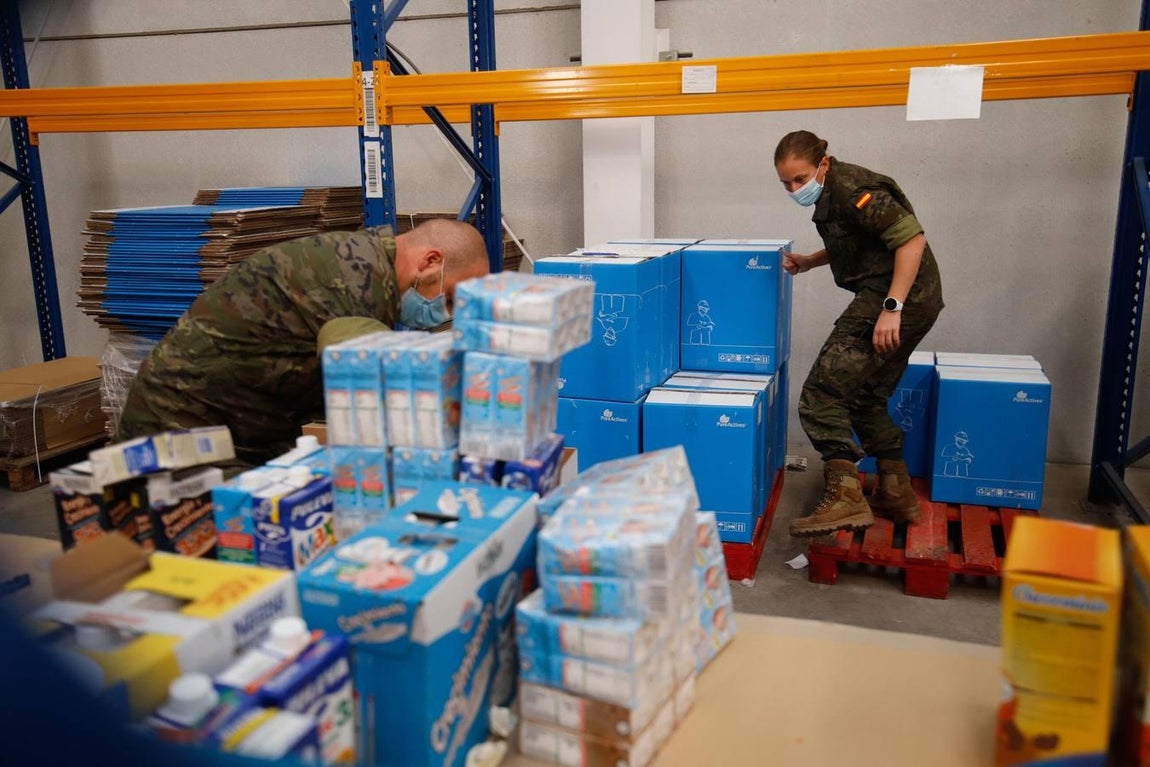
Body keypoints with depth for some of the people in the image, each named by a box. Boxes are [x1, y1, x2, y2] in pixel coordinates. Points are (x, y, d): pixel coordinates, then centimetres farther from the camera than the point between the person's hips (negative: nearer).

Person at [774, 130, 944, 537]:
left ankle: (845, 498, -17)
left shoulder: (851, 190, -16)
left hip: (899, 297, -11)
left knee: (822, 395, -14)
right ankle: (897, 493, 28)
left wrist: (892, 307, -28)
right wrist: (808, 262, 18)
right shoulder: (831, 193, 14)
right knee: (866, 397, 20)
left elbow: (912, 238, -23)